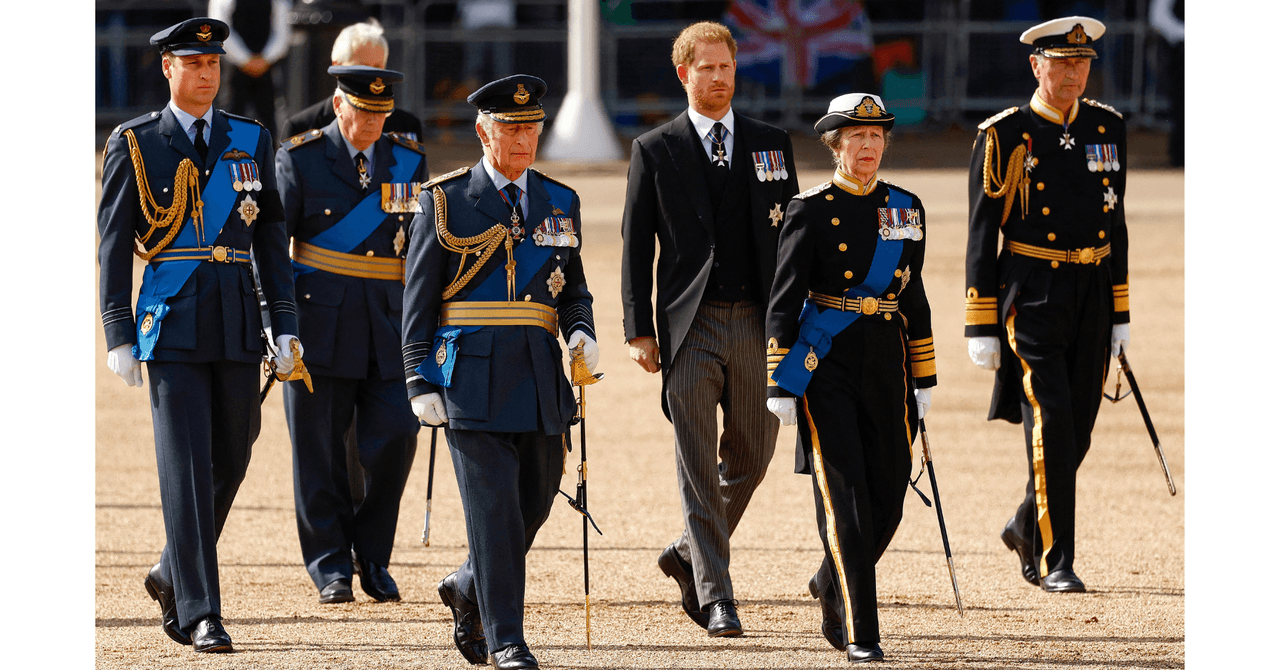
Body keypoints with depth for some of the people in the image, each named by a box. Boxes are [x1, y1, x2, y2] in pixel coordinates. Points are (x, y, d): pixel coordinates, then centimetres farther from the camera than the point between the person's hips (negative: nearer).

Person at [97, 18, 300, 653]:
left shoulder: (250, 141, 10)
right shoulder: (133, 145, 1)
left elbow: (271, 240, 11)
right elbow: (114, 244, 1)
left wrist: (286, 327, 5)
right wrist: (119, 336, -6)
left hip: (238, 326, 4)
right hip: (172, 326, -4)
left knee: (229, 462, 9)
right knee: (186, 465, -10)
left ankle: (172, 573, 31)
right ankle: (199, 612, -11)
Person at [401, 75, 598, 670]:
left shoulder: (561, 203, 12)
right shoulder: (445, 201, 1)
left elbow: (574, 290, 19)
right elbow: (418, 302, 1)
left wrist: (582, 332, -3)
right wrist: (422, 383, -6)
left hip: (540, 378, 4)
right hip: (472, 376, -4)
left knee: (534, 503, 9)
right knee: (494, 508, -8)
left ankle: (468, 589, 34)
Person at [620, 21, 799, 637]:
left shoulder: (771, 144, 10)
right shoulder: (654, 151, 3)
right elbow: (636, 245, 2)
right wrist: (639, 329, -5)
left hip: (758, 324, 3)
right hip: (690, 327, -3)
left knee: (752, 455, 9)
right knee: (698, 466, -5)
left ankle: (690, 553, 31)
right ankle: (715, 596, -4)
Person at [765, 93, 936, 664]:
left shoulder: (905, 208, 10)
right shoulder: (810, 210, -3)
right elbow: (783, 301, -4)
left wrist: (924, 380, 14)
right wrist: (781, 384, -10)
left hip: (886, 363, 5)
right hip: (826, 365, -5)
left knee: (887, 499, 5)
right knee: (843, 496, -9)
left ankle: (831, 585, 33)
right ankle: (860, 634, -7)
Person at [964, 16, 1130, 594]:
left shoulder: (1107, 128, 9)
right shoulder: (1005, 136, -6)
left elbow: (1115, 225, 15)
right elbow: (981, 236, -4)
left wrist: (1120, 313, 13)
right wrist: (981, 329, -7)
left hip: (1090, 295, 5)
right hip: (1031, 300, -5)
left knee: (1076, 432, 9)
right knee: (1049, 424, -12)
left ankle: (1026, 527, 32)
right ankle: (1054, 562, -7)